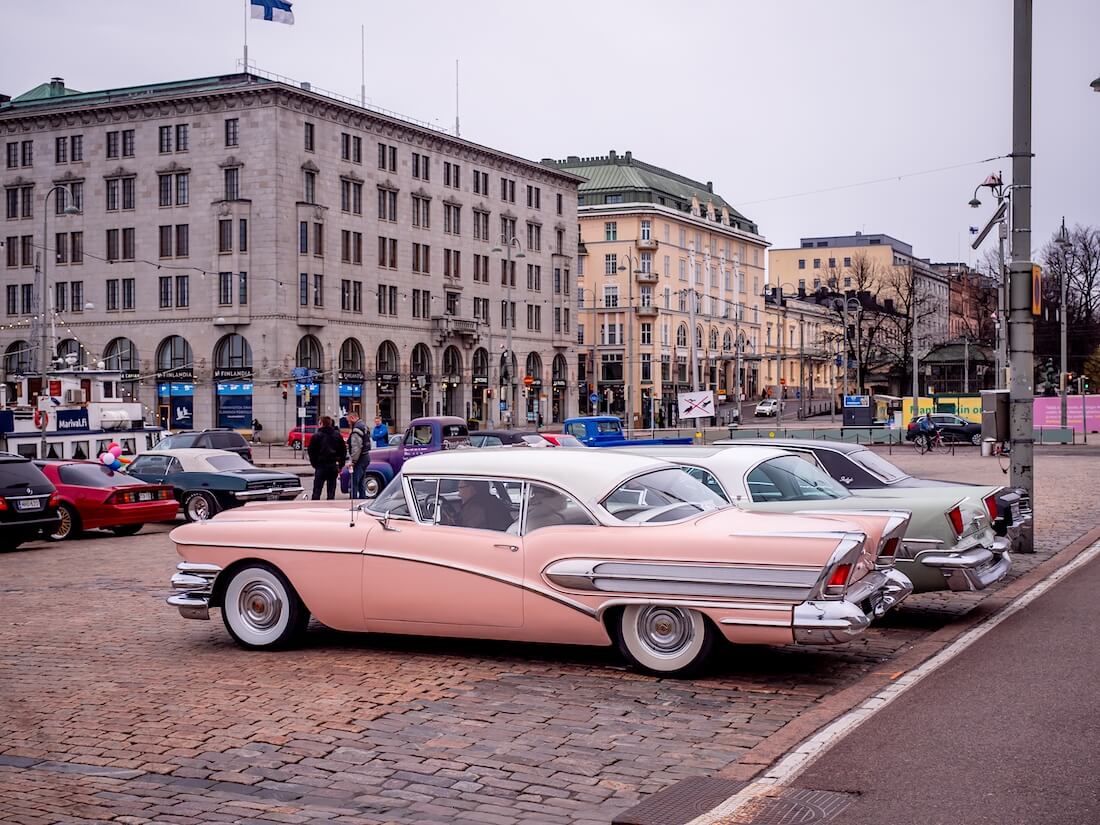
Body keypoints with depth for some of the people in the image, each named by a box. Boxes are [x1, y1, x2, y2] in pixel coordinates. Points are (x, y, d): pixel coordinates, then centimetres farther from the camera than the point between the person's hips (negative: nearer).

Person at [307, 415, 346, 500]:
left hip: (321, 465, -3)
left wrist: (314, 464, 5)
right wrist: (340, 465, 12)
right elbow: (343, 451, 9)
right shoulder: (338, 435, 6)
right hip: (333, 466, 3)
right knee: (331, 491, 7)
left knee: (317, 491, 1)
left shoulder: (316, 436, -7)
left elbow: (311, 452, -5)